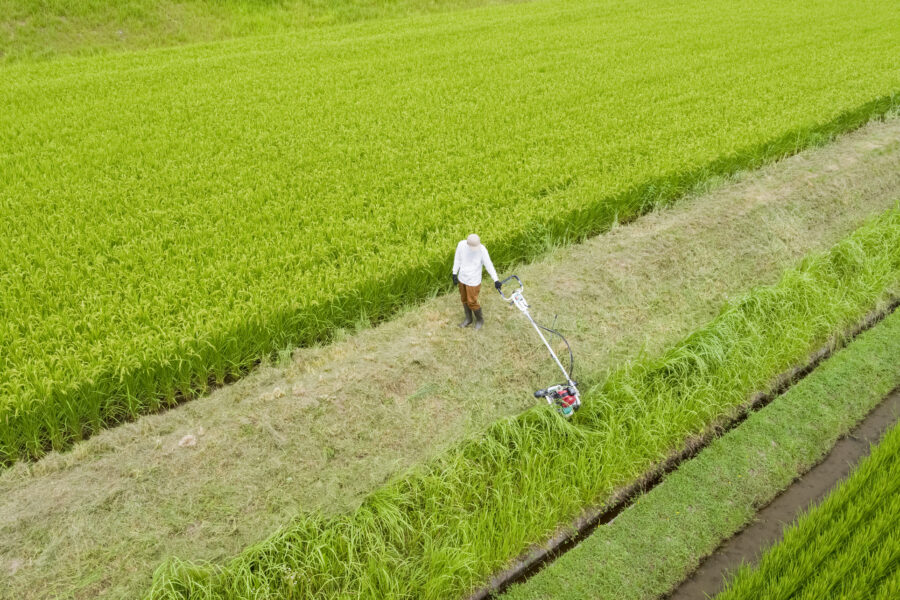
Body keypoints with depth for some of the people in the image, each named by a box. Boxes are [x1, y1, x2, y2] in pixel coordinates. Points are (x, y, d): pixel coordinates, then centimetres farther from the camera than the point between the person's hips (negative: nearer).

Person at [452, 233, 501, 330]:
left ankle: (480, 319, 30)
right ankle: (468, 319, 42)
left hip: (473, 281, -4)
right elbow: (457, 259, 0)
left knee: (472, 302, 3)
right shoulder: (461, 245, -15)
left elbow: (489, 265, -18)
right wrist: (454, 274, 4)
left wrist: (496, 280, -21)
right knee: (464, 300, 20)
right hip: (462, 278, 4)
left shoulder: (482, 250, -24)